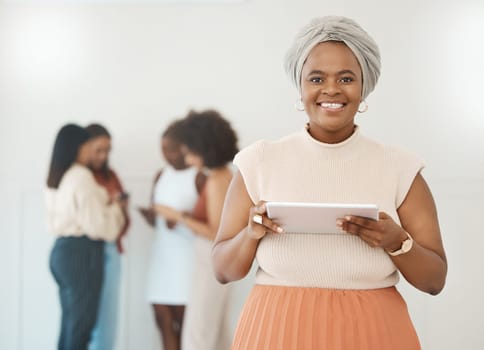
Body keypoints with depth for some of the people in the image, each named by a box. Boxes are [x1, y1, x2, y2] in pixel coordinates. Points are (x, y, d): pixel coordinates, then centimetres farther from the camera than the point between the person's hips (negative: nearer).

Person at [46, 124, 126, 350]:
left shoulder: (57, 177, 12)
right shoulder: (81, 176, -15)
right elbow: (96, 223, -16)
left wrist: (106, 204, 13)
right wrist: (115, 208, 1)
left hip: (62, 249, 9)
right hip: (81, 253, -9)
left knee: (70, 322, 13)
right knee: (81, 324, -4)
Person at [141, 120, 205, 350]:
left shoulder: (199, 178, -6)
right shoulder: (161, 176, 13)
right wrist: (150, 215, -6)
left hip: (188, 254, -6)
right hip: (162, 253, 6)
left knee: (182, 318, -5)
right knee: (162, 317, 2)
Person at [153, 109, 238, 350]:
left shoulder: (216, 182, -18)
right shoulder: (224, 174, 8)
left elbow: (216, 232, -20)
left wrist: (179, 217, -15)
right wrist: (186, 217, 11)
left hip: (213, 261, -9)